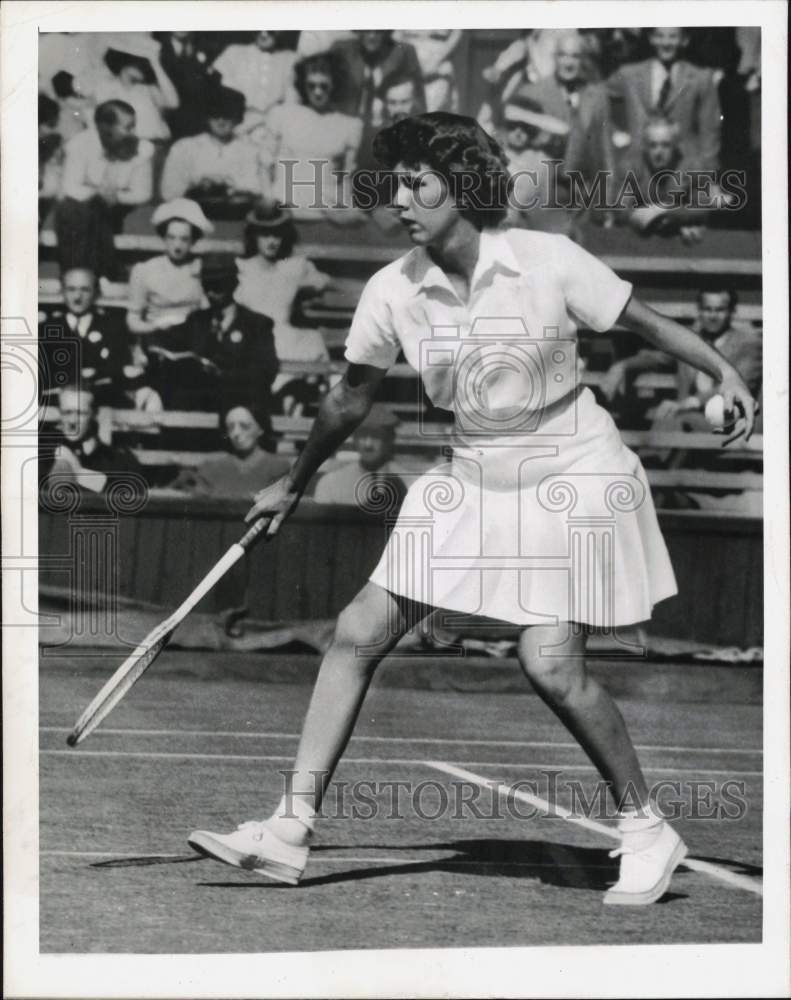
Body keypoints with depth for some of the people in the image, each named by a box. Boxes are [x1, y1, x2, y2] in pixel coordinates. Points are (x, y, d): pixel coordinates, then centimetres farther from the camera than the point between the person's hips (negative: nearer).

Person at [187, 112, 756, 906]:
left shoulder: (548, 262, -15)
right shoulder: (393, 291, -5)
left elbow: (645, 322, -4)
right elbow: (352, 397, 10)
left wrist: (724, 373, -15)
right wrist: (294, 486, 19)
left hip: (572, 477, -5)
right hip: (473, 481, 5)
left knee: (550, 663, -17)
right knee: (357, 634, -4)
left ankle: (646, 830, 3)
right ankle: (290, 830, 0)